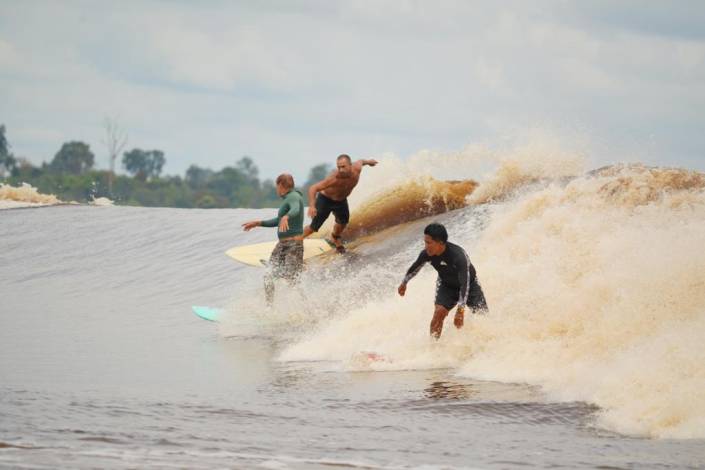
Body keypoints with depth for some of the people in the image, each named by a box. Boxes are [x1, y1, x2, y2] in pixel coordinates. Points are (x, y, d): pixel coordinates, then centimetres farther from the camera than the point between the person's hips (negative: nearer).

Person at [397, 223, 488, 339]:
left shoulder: (459, 255, -39)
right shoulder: (426, 254, -24)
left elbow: (464, 284, -42)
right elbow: (415, 267, 0)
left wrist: (460, 310, -48)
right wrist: (404, 283, 15)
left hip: (469, 285, -3)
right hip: (447, 286, 3)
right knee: (439, 312, -18)